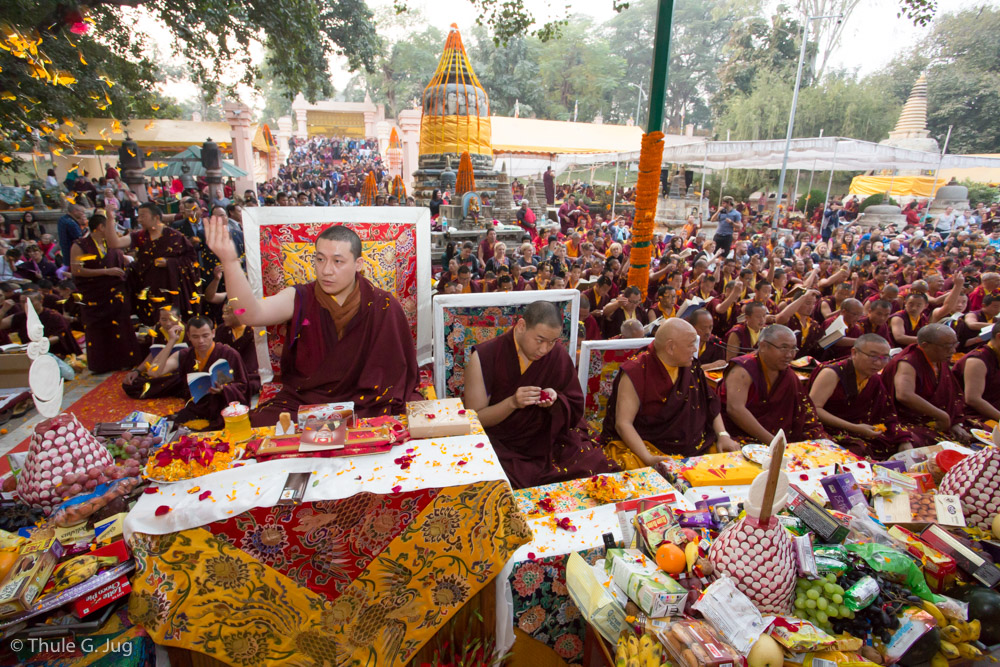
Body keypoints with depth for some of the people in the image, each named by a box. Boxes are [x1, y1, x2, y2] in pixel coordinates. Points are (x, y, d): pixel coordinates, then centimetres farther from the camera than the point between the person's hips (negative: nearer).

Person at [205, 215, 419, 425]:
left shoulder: (382, 306, -6)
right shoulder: (299, 300, -3)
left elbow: (397, 370, -3)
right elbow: (251, 314, -21)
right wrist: (230, 262, -35)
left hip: (364, 405, -2)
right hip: (300, 401, 2)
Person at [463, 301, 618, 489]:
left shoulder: (558, 354, -1)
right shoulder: (484, 357, -11)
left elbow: (575, 410, 8)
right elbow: (474, 420, -8)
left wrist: (555, 400, -16)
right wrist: (512, 402, -25)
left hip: (548, 438, 4)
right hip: (501, 445, -3)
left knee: (598, 466, -17)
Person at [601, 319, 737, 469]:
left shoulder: (691, 368, 7)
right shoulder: (635, 373, -13)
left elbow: (710, 403, 16)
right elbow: (623, 423, -17)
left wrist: (723, 435, 0)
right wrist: (648, 458, -28)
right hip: (641, 444, -6)